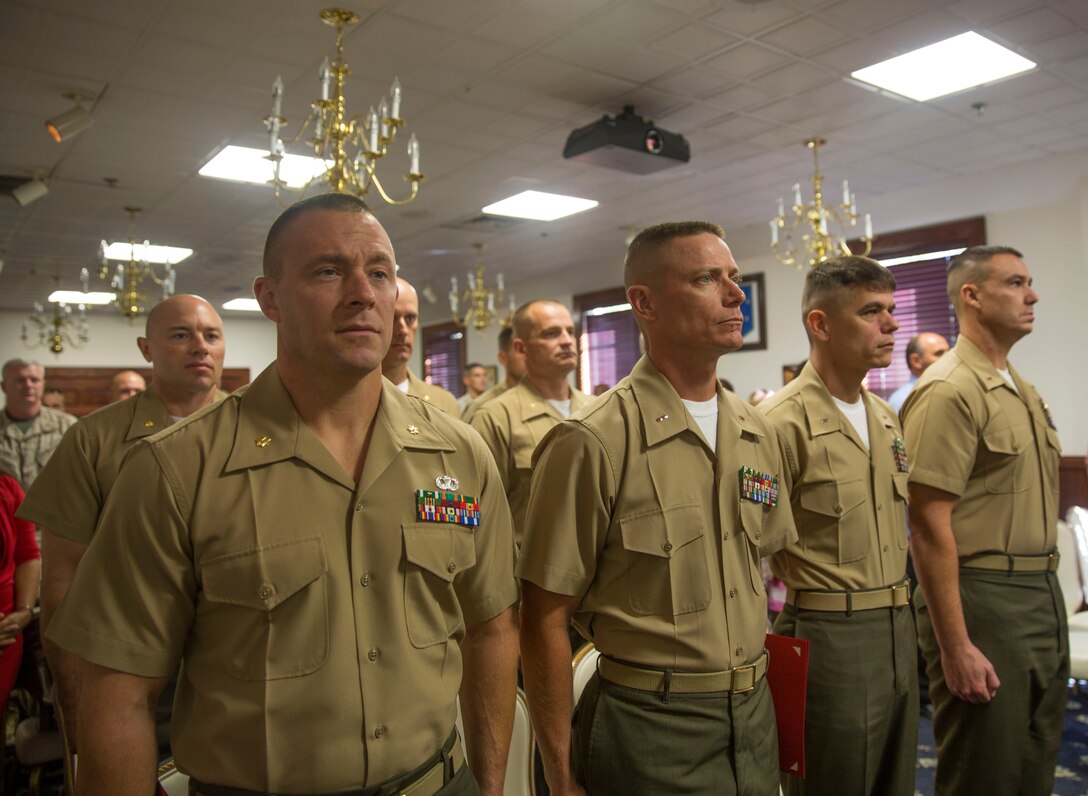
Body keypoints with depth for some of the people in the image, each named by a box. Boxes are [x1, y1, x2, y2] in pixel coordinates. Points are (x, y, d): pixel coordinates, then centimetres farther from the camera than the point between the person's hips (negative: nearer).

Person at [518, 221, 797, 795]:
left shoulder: (758, 435, 3)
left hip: (754, 716, 6)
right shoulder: (591, 444, -18)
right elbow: (544, 622, -15)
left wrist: (756, 693, 11)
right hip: (650, 728, -6)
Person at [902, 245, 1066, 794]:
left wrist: (1047, 596, 14)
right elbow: (929, 525, -20)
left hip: (1044, 596, 9)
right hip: (983, 600, -8)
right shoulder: (949, 391, -15)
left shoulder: (1024, 391, 13)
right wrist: (956, 647, -21)